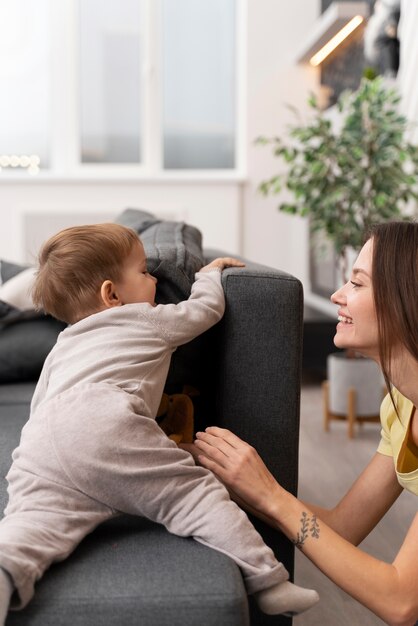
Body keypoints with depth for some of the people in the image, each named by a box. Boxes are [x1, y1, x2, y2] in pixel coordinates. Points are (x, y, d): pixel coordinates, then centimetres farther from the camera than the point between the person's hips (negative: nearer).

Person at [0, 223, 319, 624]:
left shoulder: (60, 348, 41)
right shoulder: (149, 320, 26)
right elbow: (206, 308, 37)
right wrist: (210, 273, 56)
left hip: (36, 446, 5)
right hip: (108, 424, -5)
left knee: (32, 522, -16)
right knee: (195, 492, 0)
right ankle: (268, 582, -5)